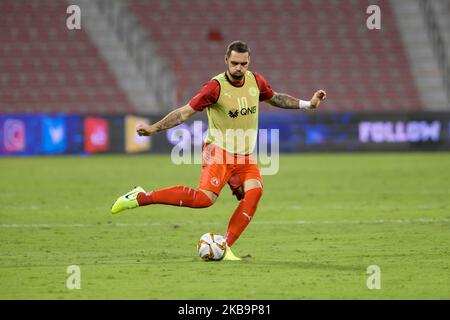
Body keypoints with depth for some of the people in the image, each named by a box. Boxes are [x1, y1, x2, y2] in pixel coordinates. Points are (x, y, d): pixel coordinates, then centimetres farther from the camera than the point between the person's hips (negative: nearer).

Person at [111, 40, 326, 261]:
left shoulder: (255, 81, 2)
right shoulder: (216, 87, -15)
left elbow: (275, 98, 23)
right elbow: (185, 112, -14)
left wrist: (307, 104, 18)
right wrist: (153, 128, -22)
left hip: (245, 156, 6)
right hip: (219, 152, -6)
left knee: (254, 191, -21)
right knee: (204, 198, -25)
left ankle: (226, 247, -16)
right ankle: (141, 197, -16)